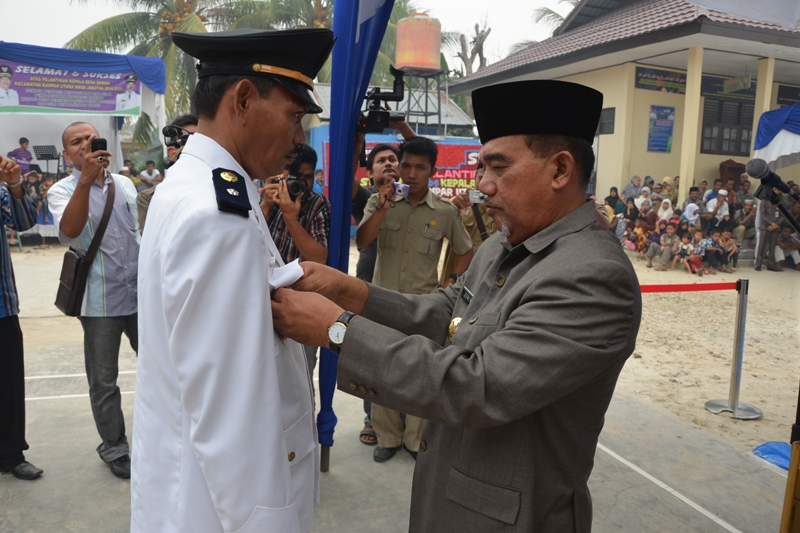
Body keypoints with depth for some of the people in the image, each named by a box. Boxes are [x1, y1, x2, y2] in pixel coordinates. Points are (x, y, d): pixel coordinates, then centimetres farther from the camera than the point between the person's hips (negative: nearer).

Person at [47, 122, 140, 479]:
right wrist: (86, 179, -33)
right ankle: (113, 448, 25)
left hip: (142, 293, 4)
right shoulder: (62, 190, -4)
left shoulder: (124, 184, 9)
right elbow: (69, 231, -25)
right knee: (103, 381, 8)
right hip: (100, 300, -4)